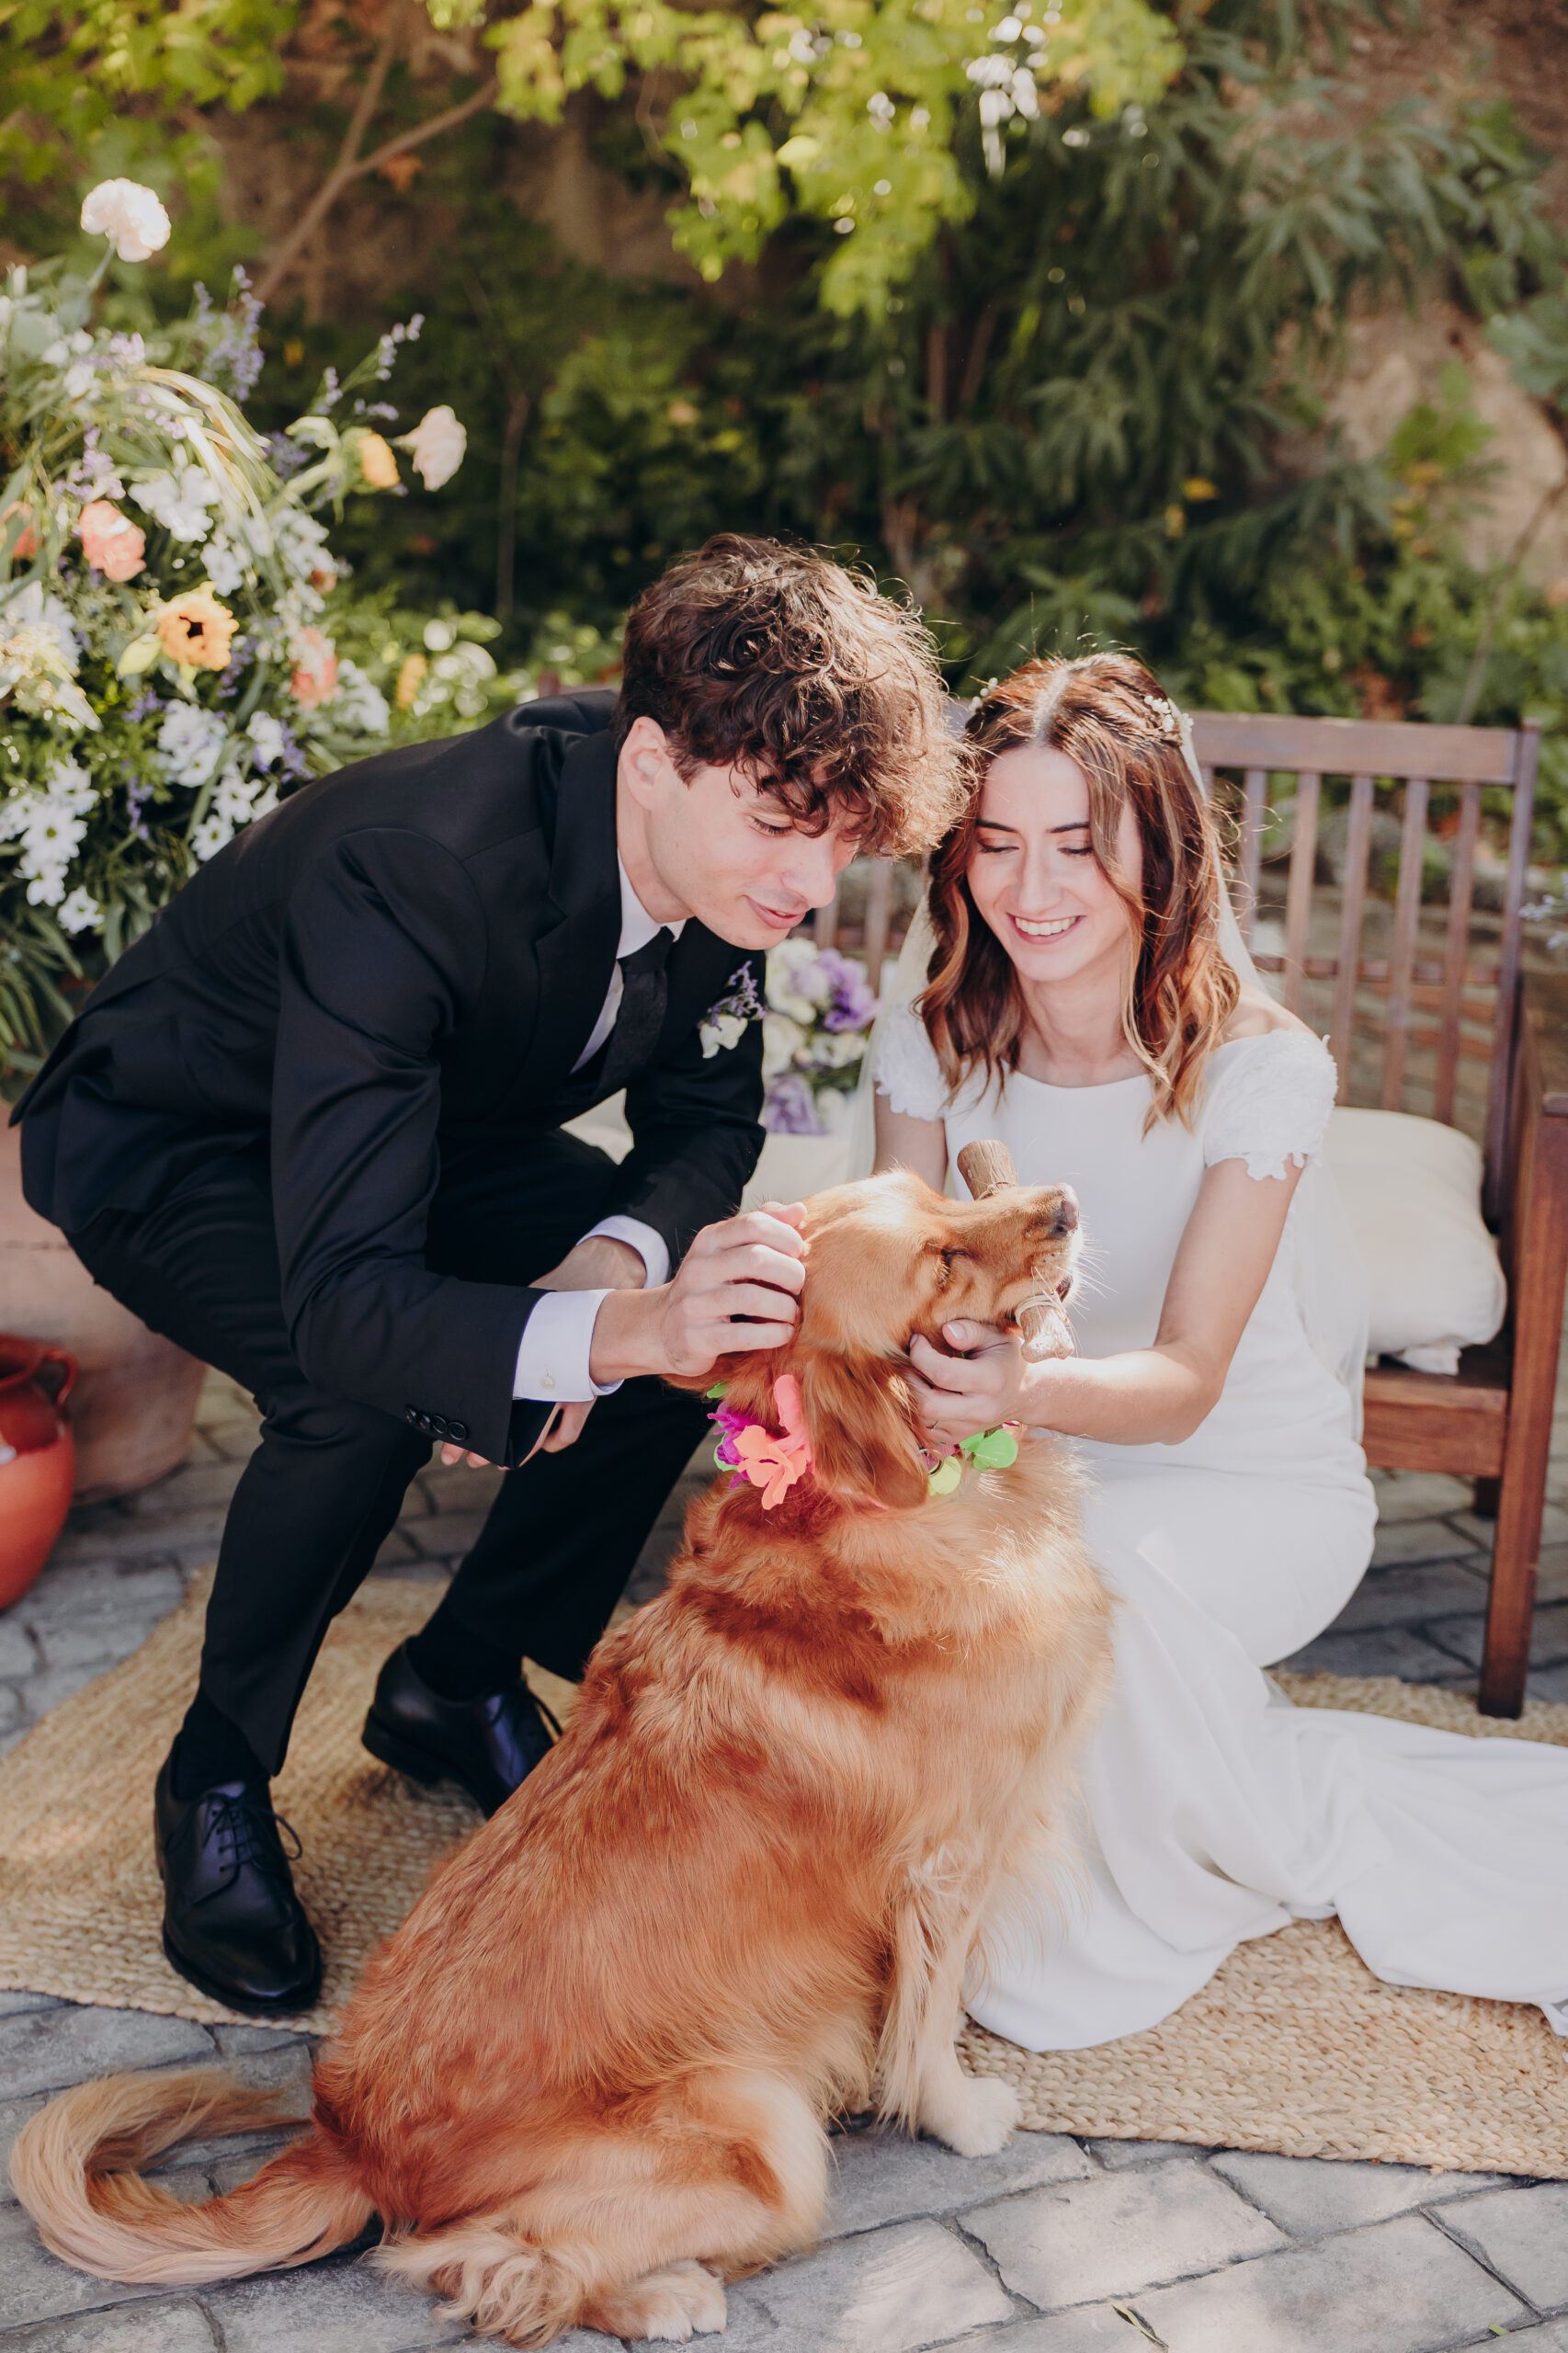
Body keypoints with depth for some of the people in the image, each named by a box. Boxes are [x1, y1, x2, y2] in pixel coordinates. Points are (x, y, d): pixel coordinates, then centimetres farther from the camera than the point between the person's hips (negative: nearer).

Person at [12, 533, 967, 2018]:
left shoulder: (726, 855, -20)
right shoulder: (411, 870, -41)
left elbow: (705, 1120, -5)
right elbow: (342, 1300, -45)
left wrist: (618, 1255, -27)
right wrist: (621, 1331, -61)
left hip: (435, 1127, 7)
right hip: (168, 1140, -6)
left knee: (720, 1302, -12)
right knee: (368, 1396, -34)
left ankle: (456, 1683, 7)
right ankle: (217, 1781, -5)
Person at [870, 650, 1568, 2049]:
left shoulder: (1261, 1066, -19)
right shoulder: (933, 1037, -8)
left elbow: (1186, 1382, -24)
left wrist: (1027, 1391, -46)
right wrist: (913, 1385, -32)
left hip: (1258, 1489, -3)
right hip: (1045, 1478, 3)